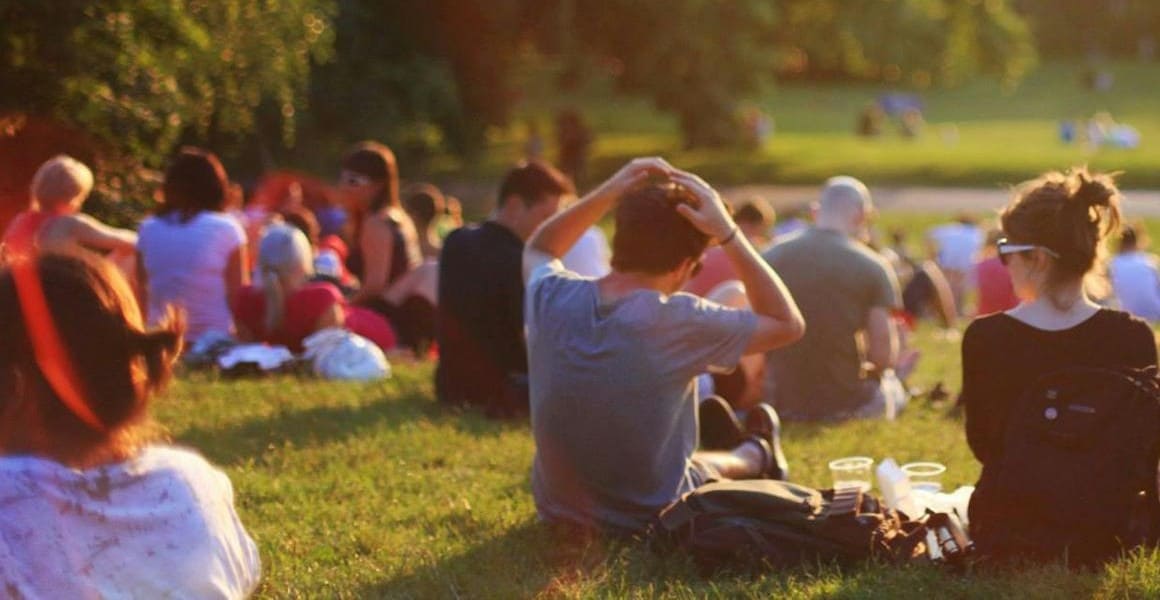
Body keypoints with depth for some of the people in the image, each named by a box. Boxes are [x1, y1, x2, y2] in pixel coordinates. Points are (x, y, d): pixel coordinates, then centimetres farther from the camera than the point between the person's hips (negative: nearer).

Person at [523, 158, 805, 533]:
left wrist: (607, 194, -3)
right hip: (649, 520, -4)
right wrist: (727, 234, -16)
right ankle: (756, 456, 58)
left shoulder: (550, 297, -15)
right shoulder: (679, 321, -28)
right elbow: (788, 324, -12)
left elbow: (537, 251, 11)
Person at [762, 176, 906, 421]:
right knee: (892, 385, 33)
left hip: (783, 401, 1)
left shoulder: (772, 256, -1)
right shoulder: (873, 267, -8)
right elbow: (884, 356, -10)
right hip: (848, 405, -1)